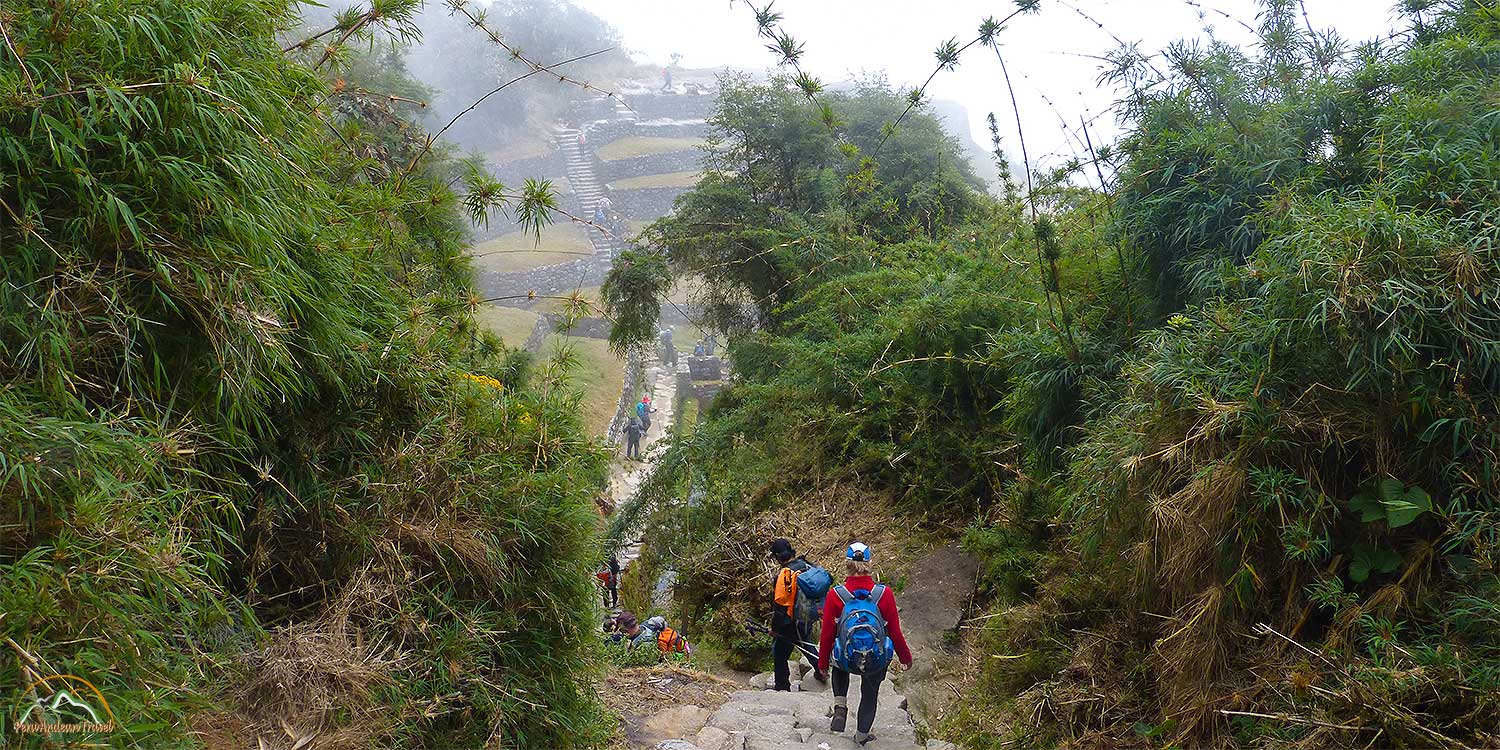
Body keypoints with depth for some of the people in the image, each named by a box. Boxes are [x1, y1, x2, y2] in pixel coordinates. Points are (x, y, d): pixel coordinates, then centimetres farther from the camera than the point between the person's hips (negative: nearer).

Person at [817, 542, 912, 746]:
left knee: (839, 666, 35)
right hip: (878, 661, 1)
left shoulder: (835, 595, -18)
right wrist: (905, 657, 11)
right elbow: (895, 632, -8)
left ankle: (840, 710, 19)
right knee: (870, 694, 29)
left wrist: (823, 663, 8)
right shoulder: (885, 593, -18)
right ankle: (862, 735, 44)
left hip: (846, 660, 0)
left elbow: (827, 634, -8)